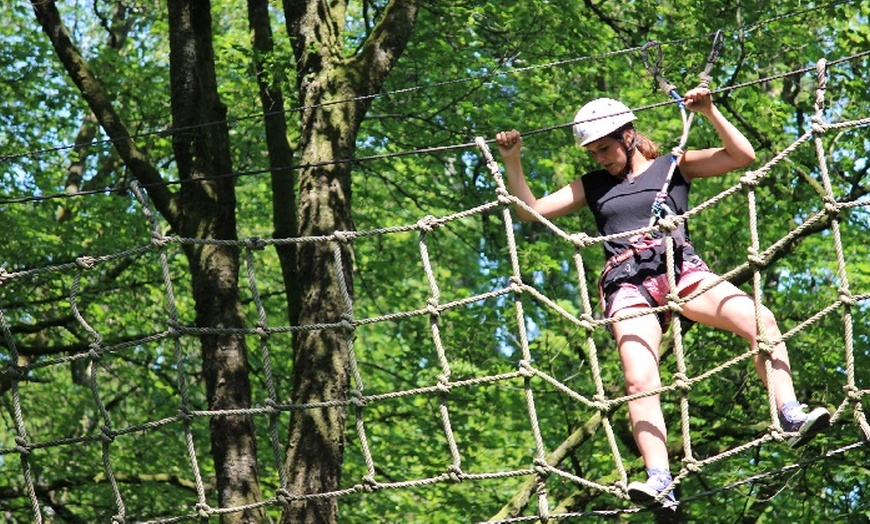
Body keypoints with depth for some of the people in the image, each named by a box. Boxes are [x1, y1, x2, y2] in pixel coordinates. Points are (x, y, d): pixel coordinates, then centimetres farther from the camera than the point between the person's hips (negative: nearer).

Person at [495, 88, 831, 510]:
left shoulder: (673, 167, 18)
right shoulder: (592, 187, 24)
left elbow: (743, 156, 9)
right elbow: (530, 211, 21)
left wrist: (710, 113, -2)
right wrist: (512, 162, 10)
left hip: (682, 270, 0)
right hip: (629, 285, 0)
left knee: (759, 320, -27)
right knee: (639, 381, -25)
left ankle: (791, 417, -27)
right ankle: (659, 482, -36)